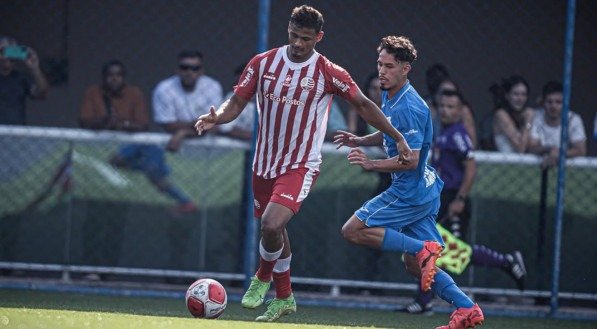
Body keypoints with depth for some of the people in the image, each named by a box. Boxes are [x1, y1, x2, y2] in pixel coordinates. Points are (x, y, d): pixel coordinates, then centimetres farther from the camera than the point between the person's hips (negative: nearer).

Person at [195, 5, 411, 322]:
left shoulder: (328, 73, -10)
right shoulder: (263, 63, -2)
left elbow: (363, 105, -2)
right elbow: (237, 102, 1)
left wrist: (398, 138, -3)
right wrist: (218, 116, -22)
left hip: (300, 166, -4)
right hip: (264, 162, 4)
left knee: (272, 226, -23)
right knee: (274, 231, 16)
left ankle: (263, 276, 8)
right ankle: (284, 298, 35)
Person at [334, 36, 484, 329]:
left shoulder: (409, 108, -22)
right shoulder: (389, 96, 9)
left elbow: (410, 160, -25)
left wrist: (371, 164, -27)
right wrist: (359, 141, 12)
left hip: (411, 191, -10)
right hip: (421, 191, 10)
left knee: (353, 230, -9)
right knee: (414, 264, 12)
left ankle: (424, 249, -14)